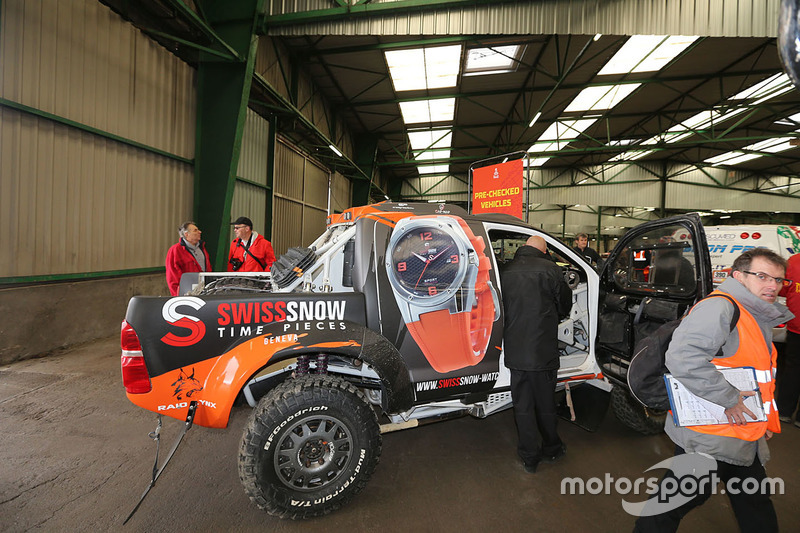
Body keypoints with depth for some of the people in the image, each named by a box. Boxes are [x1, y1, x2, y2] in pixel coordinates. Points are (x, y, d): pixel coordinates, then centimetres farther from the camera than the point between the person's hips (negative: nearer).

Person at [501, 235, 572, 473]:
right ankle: (551, 449, 37)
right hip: (543, 352, -1)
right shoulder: (550, 269, -8)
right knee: (545, 404, 17)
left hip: (515, 353, 2)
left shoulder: (505, 271, -1)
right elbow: (565, 306, 4)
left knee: (522, 406, 13)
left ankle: (529, 456, 25)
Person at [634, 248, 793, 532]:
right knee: (678, 498, 2)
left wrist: (768, 421, 20)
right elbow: (681, 357, -36)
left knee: (755, 502, 26)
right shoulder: (719, 308, -21)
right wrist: (728, 397, -27)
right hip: (707, 438, -10)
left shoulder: (760, 318, 14)